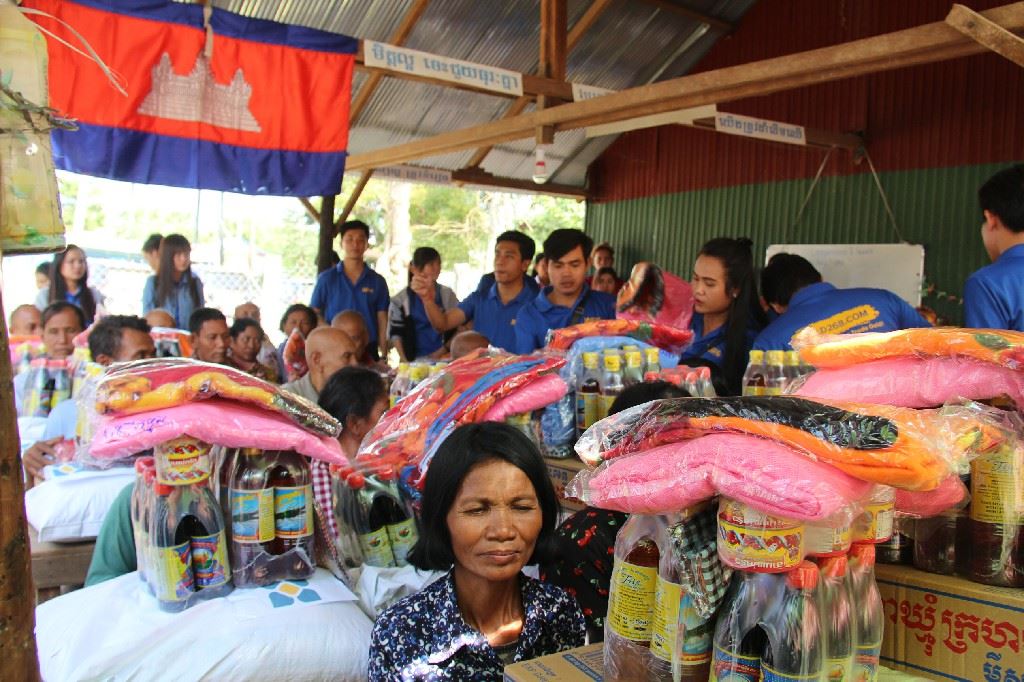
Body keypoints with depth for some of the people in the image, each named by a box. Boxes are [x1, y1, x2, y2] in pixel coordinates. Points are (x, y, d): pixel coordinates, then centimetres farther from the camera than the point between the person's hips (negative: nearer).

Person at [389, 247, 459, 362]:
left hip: (442, 359, 1)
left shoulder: (447, 295, 3)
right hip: (413, 361, -1)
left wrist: (444, 349, -5)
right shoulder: (401, 299, 0)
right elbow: (396, 334, 2)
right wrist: (405, 361, -7)